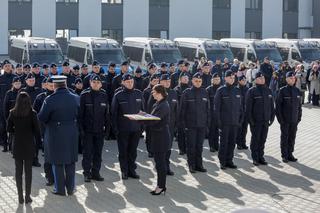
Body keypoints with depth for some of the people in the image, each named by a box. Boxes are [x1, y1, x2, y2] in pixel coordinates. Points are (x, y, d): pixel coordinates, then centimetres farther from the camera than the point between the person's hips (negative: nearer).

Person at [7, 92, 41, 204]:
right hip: (29, 145, -1)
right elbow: (37, 130, -9)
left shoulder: (13, 113, -5)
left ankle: (20, 197, 11)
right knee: (28, 171, 6)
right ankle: (27, 196, 8)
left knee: (18, 171, 9)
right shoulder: (32, 114, -11)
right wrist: (37, 136, 12)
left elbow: (9, 129, 0)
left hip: (17, 145, 2)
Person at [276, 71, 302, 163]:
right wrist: (280, 118, -10)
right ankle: (284, 155, 12)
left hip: (294, 120, 4)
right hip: (285, 120, -4)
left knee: (292, 138, 10)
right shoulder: (282, 91, -7)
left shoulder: (297, 91, 6)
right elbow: (278, 105, -6)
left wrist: (299, 117, 6)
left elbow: (299, 105, 11)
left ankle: (290, 154, 20)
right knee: (284, 138, 4)